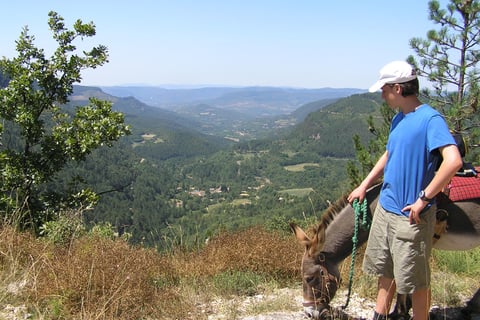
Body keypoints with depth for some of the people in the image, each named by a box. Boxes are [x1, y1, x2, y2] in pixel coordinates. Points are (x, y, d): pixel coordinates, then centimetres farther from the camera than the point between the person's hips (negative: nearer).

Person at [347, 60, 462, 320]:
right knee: (385, 270, 21)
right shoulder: (399, 119, 9)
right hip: (385, 209, 9)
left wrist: (424, 199, -26)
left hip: (411, 216, -9)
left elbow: (453, 160, -30)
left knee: (416, 280, 6)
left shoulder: (430, 119, -18)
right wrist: (364, 186, 21)